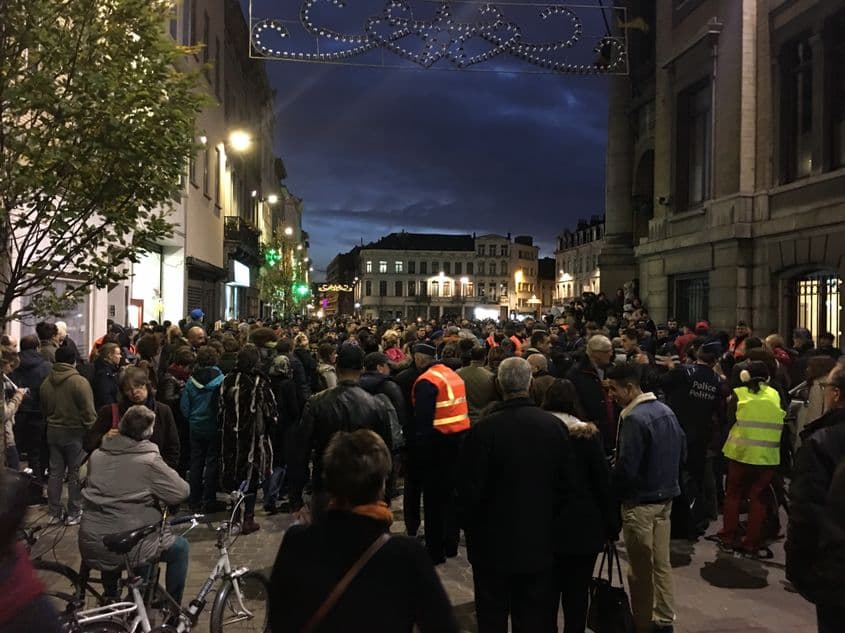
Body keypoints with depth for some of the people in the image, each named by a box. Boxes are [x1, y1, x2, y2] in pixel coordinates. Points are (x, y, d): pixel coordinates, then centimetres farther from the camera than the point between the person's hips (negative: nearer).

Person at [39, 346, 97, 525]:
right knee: (75, 473, 5)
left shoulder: (46, 382, 2)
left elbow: (44, 410, 13)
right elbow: (89, 412, -17)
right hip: (75, 432, -5)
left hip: (53, 431, 6)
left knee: (55, 472, 13)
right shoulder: (80, 382, -18)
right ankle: (74, 513, 11)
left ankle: (55, 512, 19)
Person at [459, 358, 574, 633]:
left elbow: (470, 487, -13)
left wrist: (469, 526, 4)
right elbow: (566, 483, -1)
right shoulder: (555, 425, -9)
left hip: (493, 541, -3)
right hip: (540, 541, 3)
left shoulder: (484, 429, -19)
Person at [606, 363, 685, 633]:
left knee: (640, 569, 5)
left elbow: (625, 468, -23)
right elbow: (681, 452, 14)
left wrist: (610, 492, -6)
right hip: (666, 497, 8)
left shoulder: (634, 419, -22)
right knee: (661, 563, 17)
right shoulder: (666, 411, 5)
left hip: (640, 501, -8)